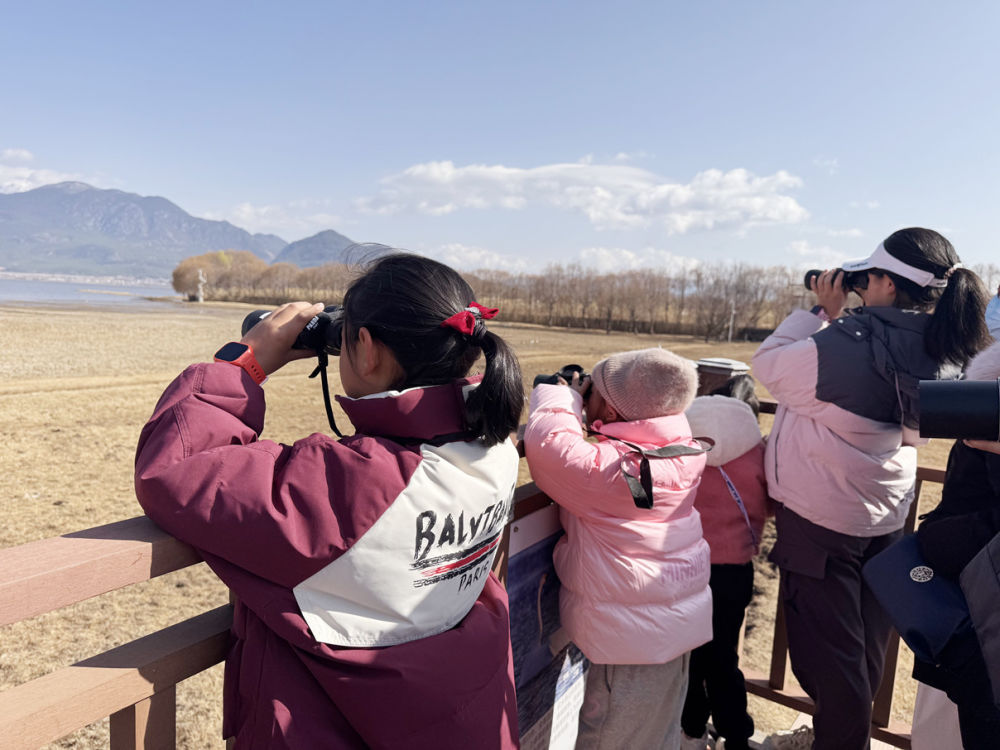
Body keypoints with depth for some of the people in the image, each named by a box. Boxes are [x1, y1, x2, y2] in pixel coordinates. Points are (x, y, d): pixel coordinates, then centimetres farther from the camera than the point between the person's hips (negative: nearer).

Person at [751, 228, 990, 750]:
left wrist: (819, 312, -5)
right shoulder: (939, 355, -5)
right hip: (885, 516, 8)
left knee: (825, 649, 9)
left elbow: (769, 365, -13)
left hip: (819, 519, -8)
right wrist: (835, 319, 3)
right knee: (863, 645, 23)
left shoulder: (844, 348, -28)